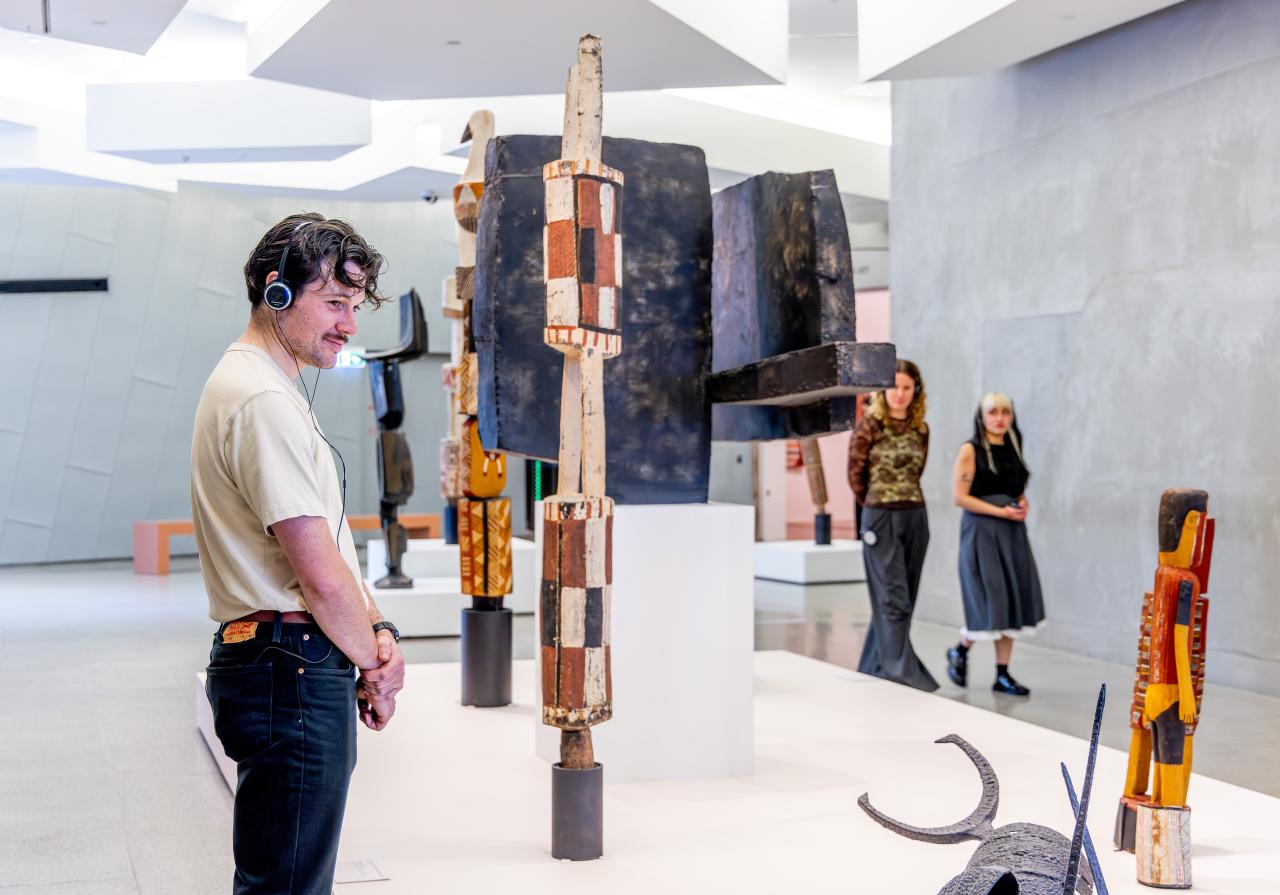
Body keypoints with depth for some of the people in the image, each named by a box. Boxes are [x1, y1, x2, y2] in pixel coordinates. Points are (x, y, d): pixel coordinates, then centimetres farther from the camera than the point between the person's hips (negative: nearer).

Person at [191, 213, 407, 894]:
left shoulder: (246, 383, 18)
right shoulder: (264, 400, -16)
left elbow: (325, 547, 18)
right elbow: (320, 576, -18)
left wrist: (375, 631, 5)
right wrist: (375, 668, -4)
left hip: (266, 663, 11)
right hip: (292, 668, -11)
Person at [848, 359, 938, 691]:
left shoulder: (921, 429, 7)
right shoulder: (870, 426, -6)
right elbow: (855, 474, 2)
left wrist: (905, 499, 13)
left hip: (916, 517, 5)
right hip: (880, 518, -5)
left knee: (898, 600, 10)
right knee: (894, 600, -9)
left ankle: (874, 669, 21)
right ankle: (903, 674, -10)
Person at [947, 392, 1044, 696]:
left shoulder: (1013, 449, 13)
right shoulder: (971, 450, -4)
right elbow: (960, 496, -10)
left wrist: (1022, 506, 0)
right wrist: (1000, 511, -15)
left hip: (1012, 532, 6)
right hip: (981, 531, -6)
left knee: (1012, 602, 2)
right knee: (989, 601, -10)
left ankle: (1003, 675, 10)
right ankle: (960, 651, 17)